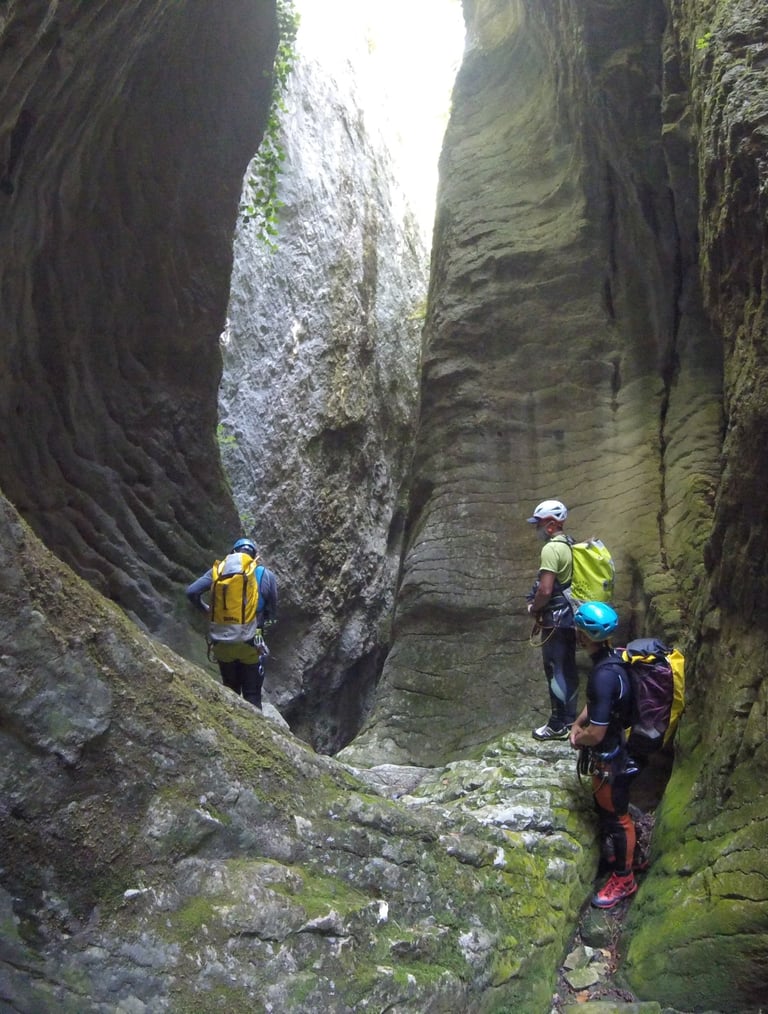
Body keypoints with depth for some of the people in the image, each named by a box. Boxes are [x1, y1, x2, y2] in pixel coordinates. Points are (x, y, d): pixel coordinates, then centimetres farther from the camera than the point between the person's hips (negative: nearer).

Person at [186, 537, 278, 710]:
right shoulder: (266, 575, -1)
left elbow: (192, 592, -5)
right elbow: (272, 613, 3)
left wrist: (206, 609, 12)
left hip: (222, 643, 2)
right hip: (249, 645, -2)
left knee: (230, 692, 23)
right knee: (252, 696, 10)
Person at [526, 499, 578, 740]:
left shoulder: (551, 548, -19)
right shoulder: (567, 546, 11)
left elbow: (545, 590, -24)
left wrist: (533, 608, -6)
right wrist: (540, 606, 13)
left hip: (555, 618, -9)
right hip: (569, 615, 10)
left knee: (555, 671, -2)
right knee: (568, 669, 15)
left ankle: (558, 725, 5)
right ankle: (569, 719, 25)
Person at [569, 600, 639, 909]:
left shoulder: (605, 675, -35)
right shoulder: (608, 660, -5)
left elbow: (597, 733, -31)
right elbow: (593, 703, 13)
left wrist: (579, 739, -11)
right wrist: (577, 724, 1)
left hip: (612, 758, -9)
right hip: (610, 752, 9)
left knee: (616, 815, 10)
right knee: (602, 804, 27)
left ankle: (624, 879, 30)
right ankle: (610, 851, 49)